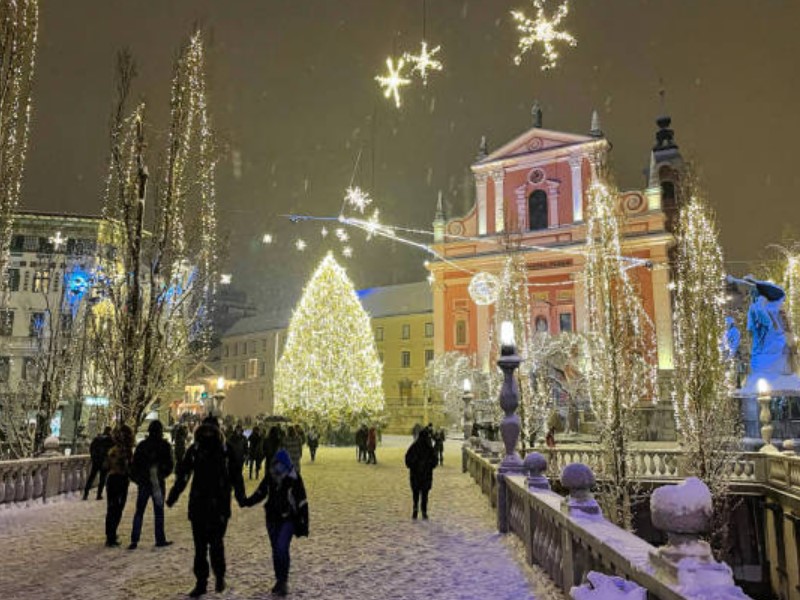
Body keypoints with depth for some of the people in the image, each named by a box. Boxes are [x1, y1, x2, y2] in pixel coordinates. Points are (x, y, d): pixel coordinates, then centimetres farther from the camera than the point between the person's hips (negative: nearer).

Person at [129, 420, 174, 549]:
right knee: (159, 512, 7)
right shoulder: (164, 446, -6)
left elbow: (135, 464, 1)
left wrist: (137, 478, 13)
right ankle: (160, 540, 10)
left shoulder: (142, 445, 0)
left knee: (139, 512, 10)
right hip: (158, 483, -2)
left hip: (143, 482, 2)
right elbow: (169, 465, -5)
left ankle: (134, 540, 6)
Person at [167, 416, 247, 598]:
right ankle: (201, 582, 21)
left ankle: (219, 575, 20)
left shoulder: (228, 450, -5)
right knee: (200, 545, 9)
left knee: (216, 542, -5)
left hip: (219, 504, -3)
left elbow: (236, 476, -2)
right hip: (198, 504, 3)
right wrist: (173, 496, -1)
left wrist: (241, 497, -10)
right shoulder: (195, 449, 2)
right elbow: (182, 475, 5)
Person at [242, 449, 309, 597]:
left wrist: (303, 524, -14)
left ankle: (283, 581, -3)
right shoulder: (269, 476, -5)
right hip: (273, 518, 5)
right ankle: (280, 581, 26)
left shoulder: (294, 479, -17)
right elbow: (261, 492, 10)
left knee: (282, 547, -17)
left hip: (289, 519, -5)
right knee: (276, 550, 11)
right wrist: (248, 502, -7)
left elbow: (302, 503, -14)